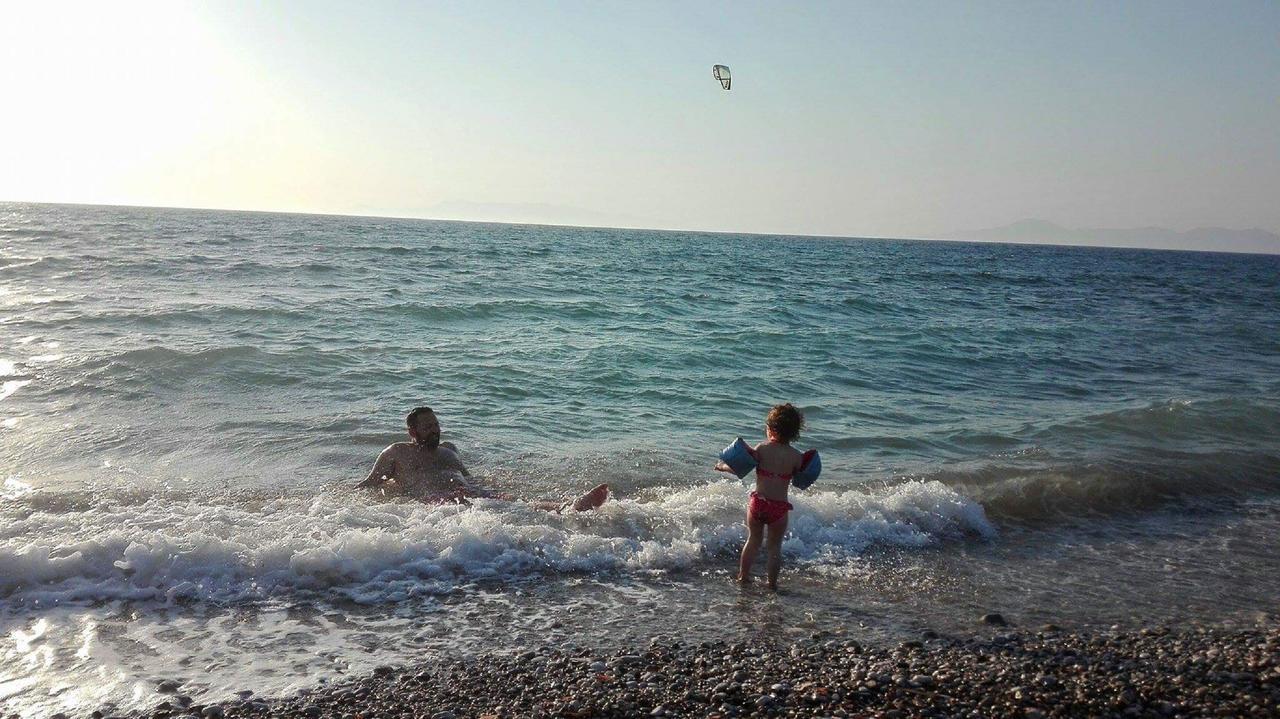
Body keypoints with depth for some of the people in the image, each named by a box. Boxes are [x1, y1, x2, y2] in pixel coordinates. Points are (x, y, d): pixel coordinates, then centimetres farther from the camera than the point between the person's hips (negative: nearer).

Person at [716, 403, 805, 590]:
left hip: (757, 503, 1)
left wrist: (723, 466, 8)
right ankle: (772, 583, 19)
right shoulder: (796, 456, -5)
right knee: (775, 546, 15)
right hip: (780, 507, -1)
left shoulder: (761, 448, -7)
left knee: (753, 540, 20)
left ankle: (743, 576, 29)